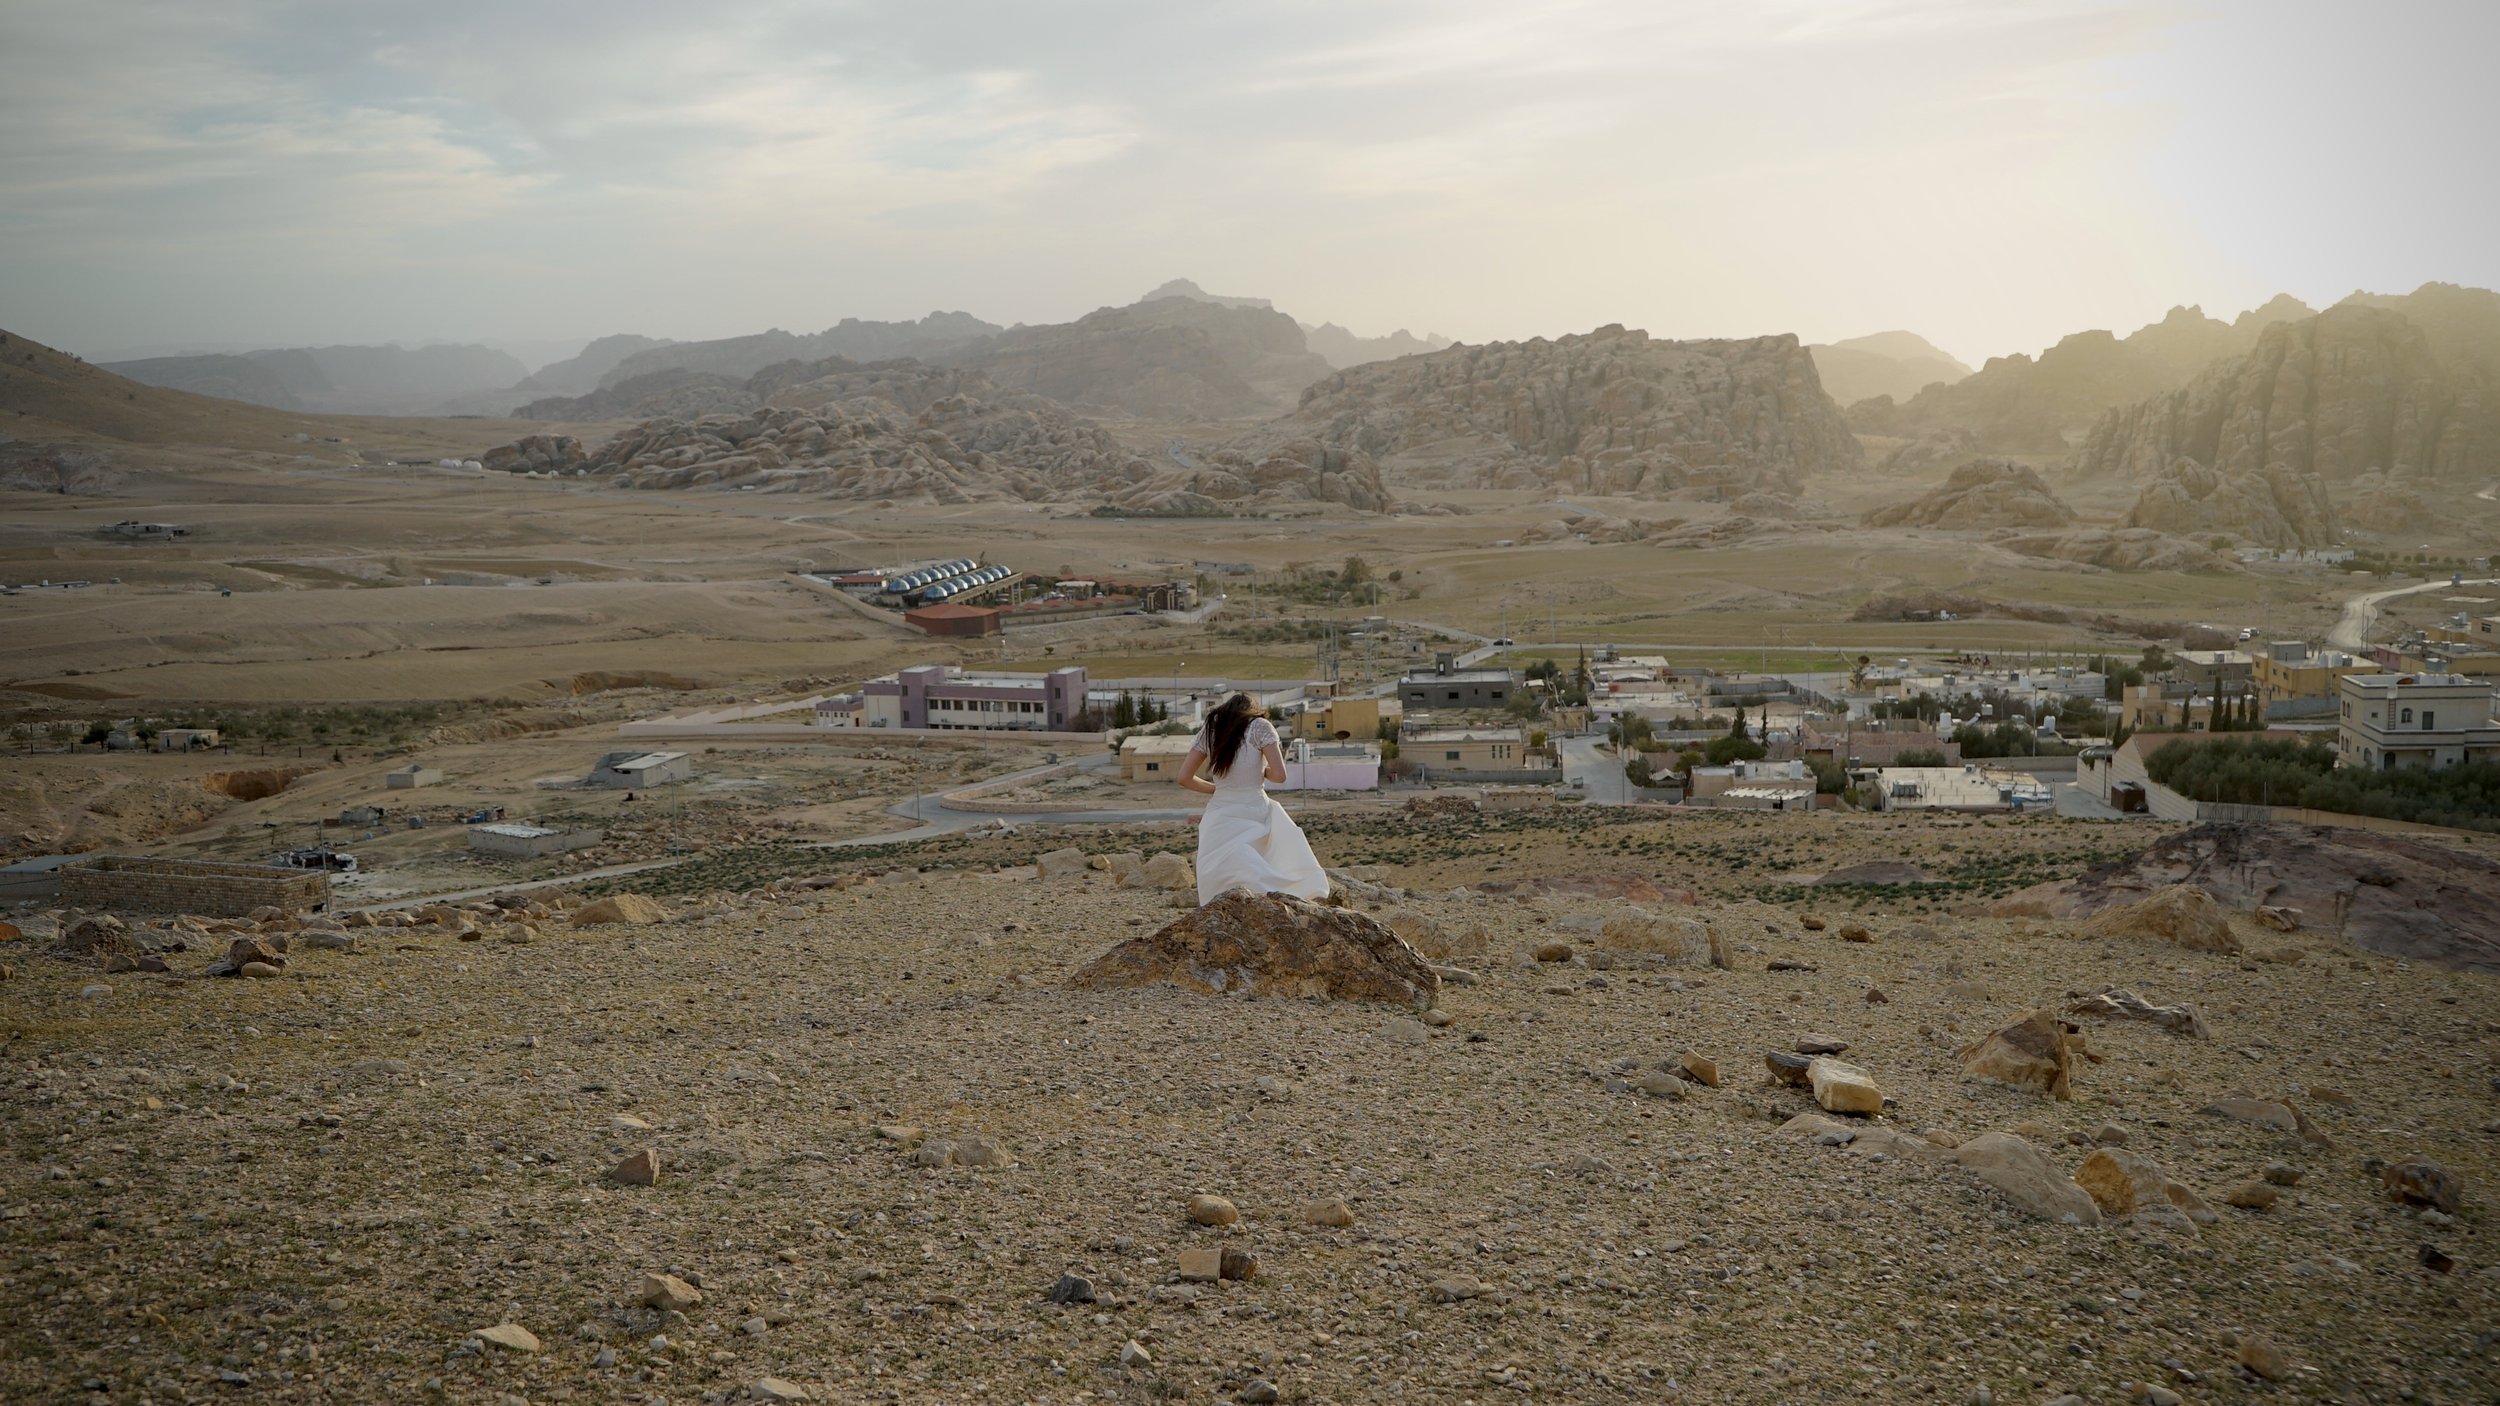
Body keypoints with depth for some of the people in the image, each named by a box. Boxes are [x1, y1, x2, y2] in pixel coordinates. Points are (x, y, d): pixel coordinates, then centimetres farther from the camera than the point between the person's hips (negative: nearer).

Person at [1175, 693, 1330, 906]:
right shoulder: (1260, 727, 2)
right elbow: (1278, 775, -8)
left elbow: (1185, 778, 11)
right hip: (1253, 815, -2)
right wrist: (1262, 772, 13)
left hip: (1218, 819, 2)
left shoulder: (1209, 730, 12)